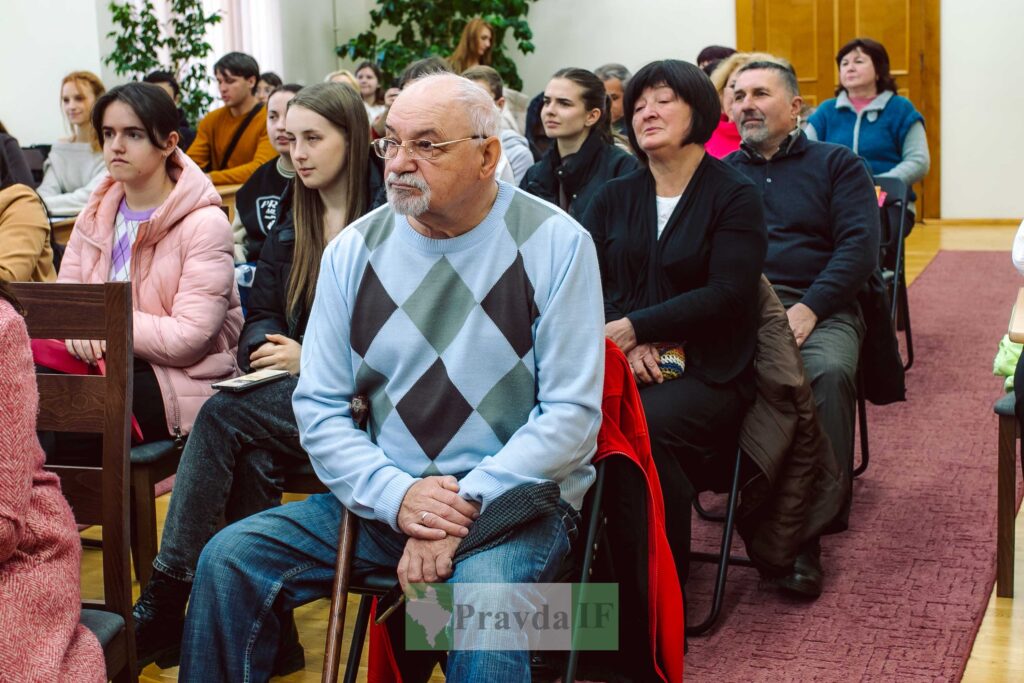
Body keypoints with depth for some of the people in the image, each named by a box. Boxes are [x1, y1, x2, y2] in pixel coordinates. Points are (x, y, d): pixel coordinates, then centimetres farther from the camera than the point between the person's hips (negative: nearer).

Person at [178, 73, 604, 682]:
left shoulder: (555, 243, -6)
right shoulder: (355, 250, 4)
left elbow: (572, 413, -10)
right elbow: (319, 407, 3)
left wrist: (465, 505, -18)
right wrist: (397, 495, -14)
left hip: (516, 496, -4)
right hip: (382, 495, 4)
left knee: (481, 598, -36)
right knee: (229, 559, -13)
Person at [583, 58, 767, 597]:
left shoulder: (734, 198, 3)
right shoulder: (613, 198, 17)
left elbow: (727, 295, -8)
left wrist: (633, 328, -15)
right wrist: (628, 346, -12)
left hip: (706, 372, -3)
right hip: (617, 363, 4)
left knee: (647, 425, -34)